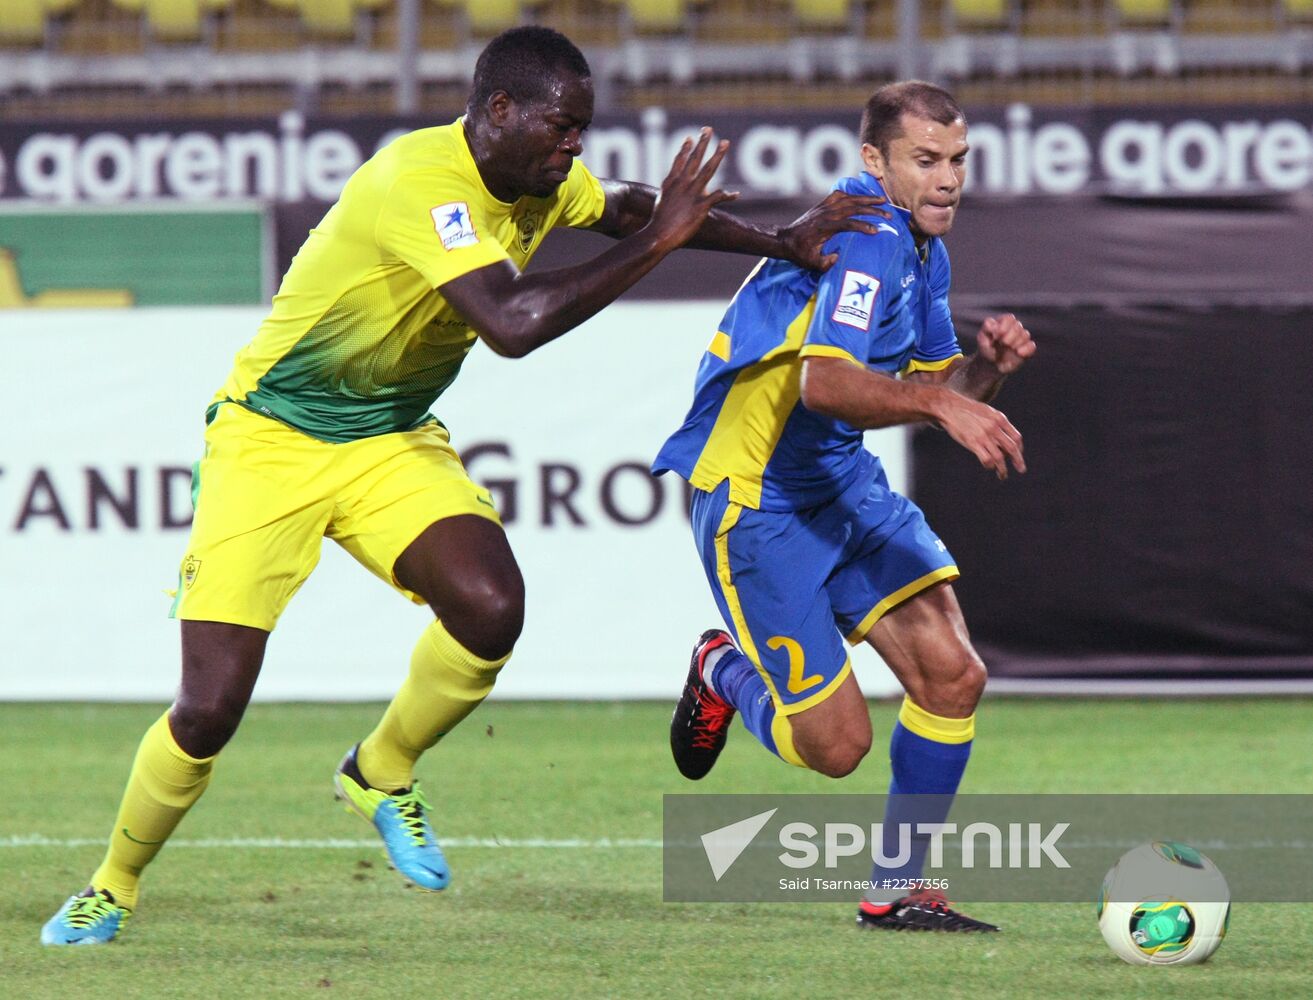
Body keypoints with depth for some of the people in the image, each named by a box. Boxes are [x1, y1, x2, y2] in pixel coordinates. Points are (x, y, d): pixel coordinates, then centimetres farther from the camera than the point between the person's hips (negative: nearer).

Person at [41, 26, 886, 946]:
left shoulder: (540, 180, -3)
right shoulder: (420, 182, -29)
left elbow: (634, 209, 18)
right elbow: (513, 323, -40)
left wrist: (781, 241, 7)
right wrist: (655, 240, -37)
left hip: (391, 440, 6)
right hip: (270, 443, -6)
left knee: (492, 608, -23)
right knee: (210, 711, -12)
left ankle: (382, 775, 5)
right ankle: (112, 888, 14)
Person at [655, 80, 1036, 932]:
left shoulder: (922, 248, 8)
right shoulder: (867, 238, -22)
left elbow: (936, 389, 14)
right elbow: (824, 382, -35)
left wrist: (986, 367, -7)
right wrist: (938, 400, -46)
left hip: (844, 482, 9)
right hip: (754, 501, -9)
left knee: (952, 675, -6)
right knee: (837, 744, -7)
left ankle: (899, 891, 9)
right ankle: (725, 674, 27)